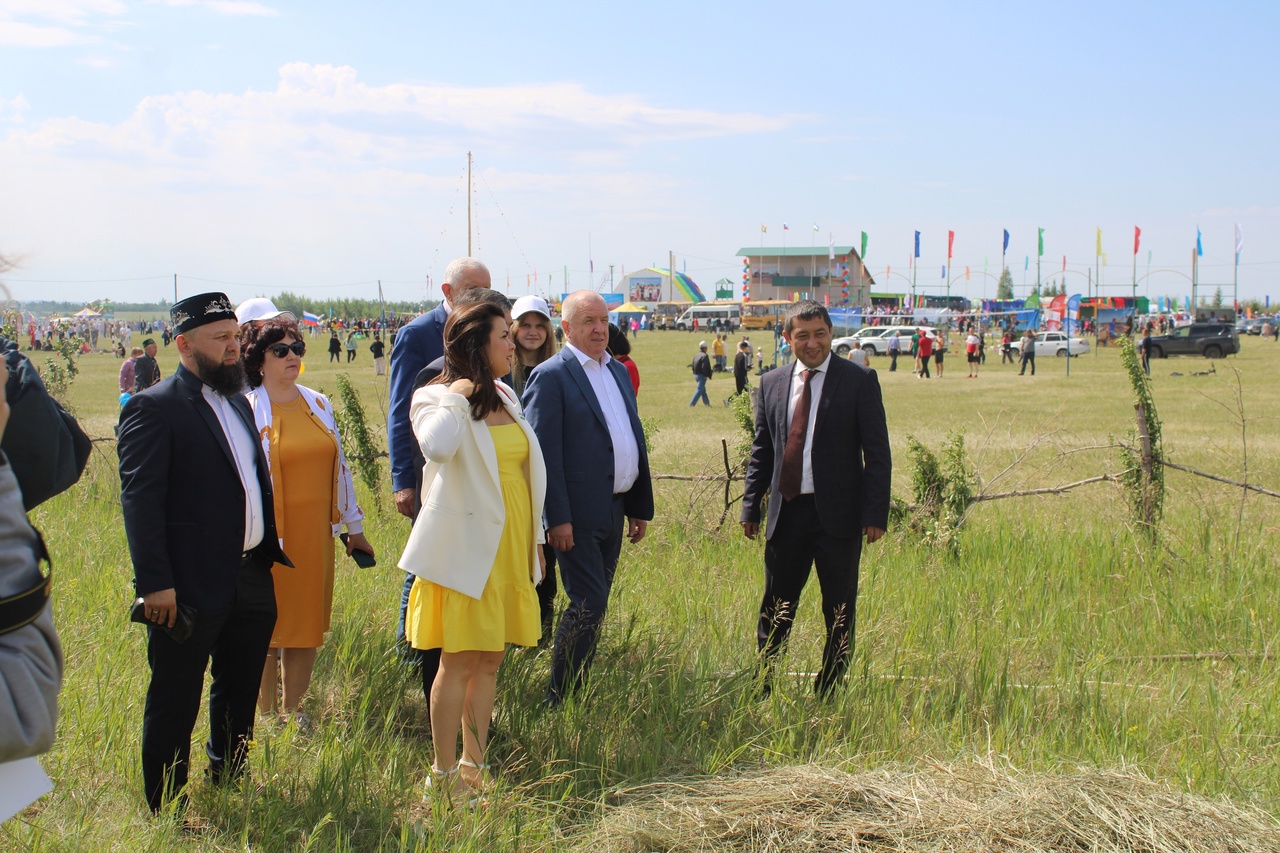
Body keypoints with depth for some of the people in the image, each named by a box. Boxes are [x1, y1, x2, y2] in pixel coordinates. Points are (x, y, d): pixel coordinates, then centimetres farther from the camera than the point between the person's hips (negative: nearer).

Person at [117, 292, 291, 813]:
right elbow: (140, 501, -16)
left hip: (251, 580, 8)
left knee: (240, 696, 19)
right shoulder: (153, 409, -11)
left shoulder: (237, 402, 14)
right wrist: (154, 583, -20)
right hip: (191, 588, -8)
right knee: (174, 706, 3)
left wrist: (269, 550, 17)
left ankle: (228, 786, 36)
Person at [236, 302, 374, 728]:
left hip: (316, 533, 5)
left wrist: (354, 527, 16)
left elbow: (340, 466, 15)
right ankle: (264, 715, 15)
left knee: (308, 626, 10)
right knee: (267, 627, 2)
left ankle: (293, 710, 23)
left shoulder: (319, 404, 9)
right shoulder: (247, 410, -7)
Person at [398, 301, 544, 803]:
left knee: (490, 659, 9)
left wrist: (534, 537, 19)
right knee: (459, 661, -4)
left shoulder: (505, 398, 14)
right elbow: (436, 447, -32)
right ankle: (443, 774, 4)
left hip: (510, 546, 7)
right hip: (466, 545, -7)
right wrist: (457, 398, -21)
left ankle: (473, 765, 17)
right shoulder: (437, 399, -8)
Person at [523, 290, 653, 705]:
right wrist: (557, 518, -18)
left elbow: (634, 438, 19)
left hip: (614, 511, 8)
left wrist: (641, 506, 16)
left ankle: (573, 692, 21)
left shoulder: (618, 372, 15)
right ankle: (558, 701, 0)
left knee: (592, 608, 12)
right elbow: (544, 451, -13)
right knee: (587, 606, -9)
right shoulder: (551, 376, -9)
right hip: (578, 515, -8)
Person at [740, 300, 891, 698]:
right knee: (775, 610, 9)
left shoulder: (859, 381, -4)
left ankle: (829, 695, 18)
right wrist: (751, 506, 8)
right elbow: (761, 452, 14)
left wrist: (875, 513, -12)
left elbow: (878, 453, -6)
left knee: (839, 613, 7)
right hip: (787, 513, 3)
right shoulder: (771, 384, 8)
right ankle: (760, 691, 19)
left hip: (838, 515, -3)